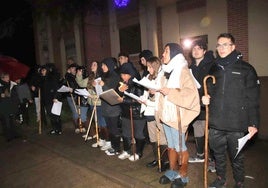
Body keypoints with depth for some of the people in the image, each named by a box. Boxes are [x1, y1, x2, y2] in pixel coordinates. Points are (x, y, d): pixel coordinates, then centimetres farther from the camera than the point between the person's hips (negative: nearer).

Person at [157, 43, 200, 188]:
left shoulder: (183, 71, -11)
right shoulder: (167, 71, 15)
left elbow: (190, 93, -23)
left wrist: (169, 92, -22)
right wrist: (157, 90, 9)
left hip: (177, 116, -7)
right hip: (166, 115, 8)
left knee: (180, 147, 5)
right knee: (171, 146, 17)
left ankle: (183, 176, 22)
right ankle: (172, 172, 31)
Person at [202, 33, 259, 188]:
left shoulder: (246, 69, -3)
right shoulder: (214, 69, 11)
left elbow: (253, 99, -5)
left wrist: (253, 123, -9)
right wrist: (205, 97, -2)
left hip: (236, 125, -4)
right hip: (216, 124, 4)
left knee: (237, 157, 11)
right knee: (218, 155, 18)